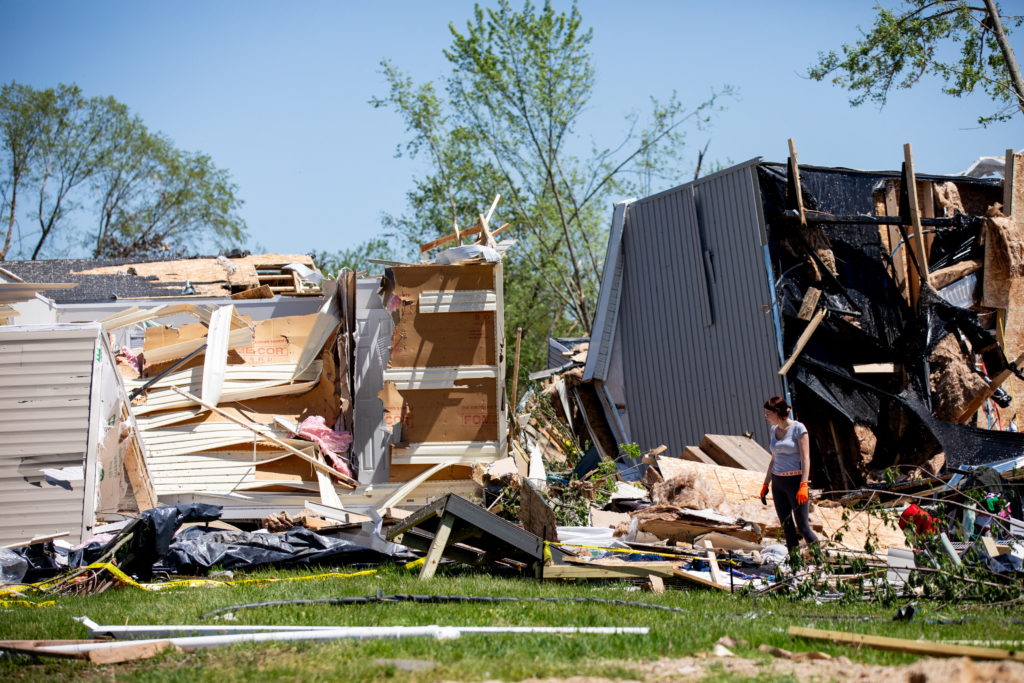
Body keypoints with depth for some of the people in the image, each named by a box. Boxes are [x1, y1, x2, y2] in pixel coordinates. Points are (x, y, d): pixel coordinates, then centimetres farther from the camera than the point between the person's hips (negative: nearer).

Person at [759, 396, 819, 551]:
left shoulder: (798, 428, -8)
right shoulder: (774, 430, 11)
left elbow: (805, 459, -12)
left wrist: (803, 486, -21)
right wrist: (765, 484, 18)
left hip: (795, 480, -6)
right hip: (777, 482, 6)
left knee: (802, 525, -7)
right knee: (786, 525, 6)